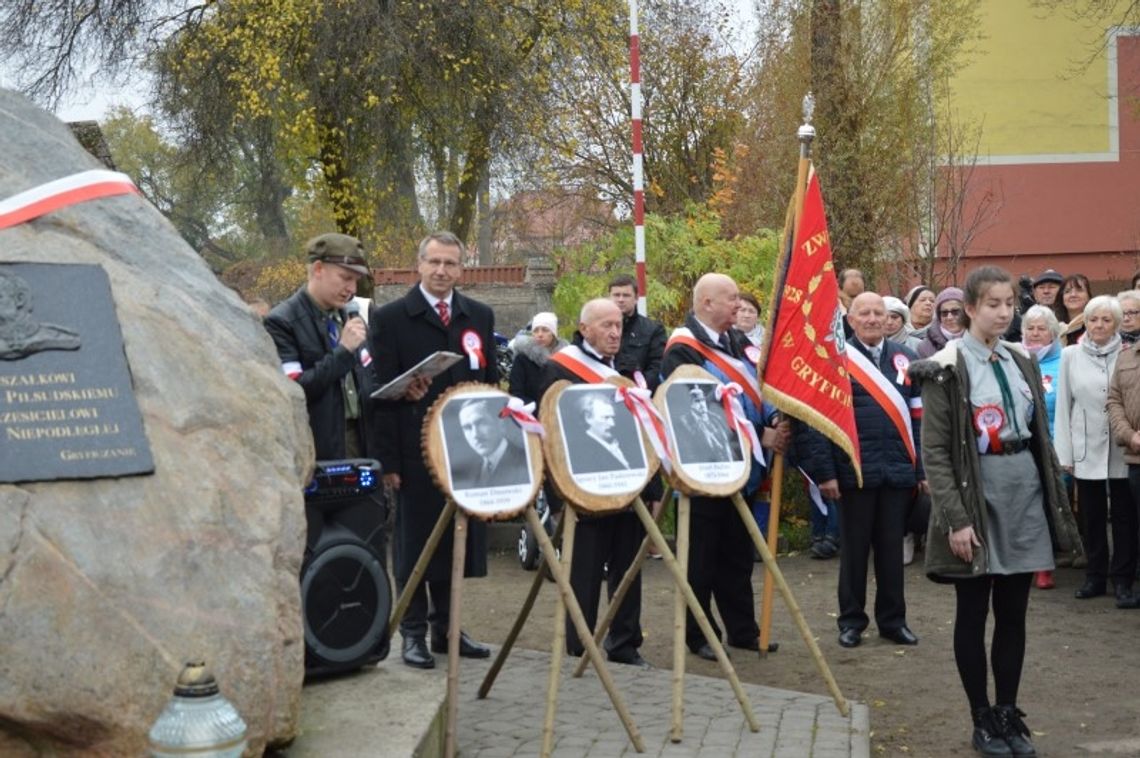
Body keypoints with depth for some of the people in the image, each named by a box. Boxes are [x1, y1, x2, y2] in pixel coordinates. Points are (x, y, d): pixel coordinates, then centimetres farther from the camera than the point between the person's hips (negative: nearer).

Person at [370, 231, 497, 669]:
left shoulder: (480, 317, 11)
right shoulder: (390, 318, -2)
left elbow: (491, 384, 12)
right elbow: (381, 392, -5)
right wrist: (388, 460, -10)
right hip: (416, 452, -4)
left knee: (458, 541, 10)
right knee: (415, 544, 4)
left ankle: (446, 627, 22)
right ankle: (414, 633, 14)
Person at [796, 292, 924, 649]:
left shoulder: (905, 358, 9)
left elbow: (918, 416, 10)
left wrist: (923, 468, 5)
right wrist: (824, 471, -11)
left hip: (898, 470, 3)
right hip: (855, 470, -3)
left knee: (892, 548, 10)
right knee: (854, 548, 7)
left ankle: (893, 619, 22)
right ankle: (851, 620, 19)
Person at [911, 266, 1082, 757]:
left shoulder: (1022, 363, 10)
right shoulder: (946, 368, -9)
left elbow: (1041, 438, 14)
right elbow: (934, 451, -12)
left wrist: (1056, 505, 11)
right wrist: (955, 518, -17)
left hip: (1024, 494, 5)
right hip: (977, 495, -5)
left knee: (1013, 614, 10)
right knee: (974, 613, 5)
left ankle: (1009, 713, 21)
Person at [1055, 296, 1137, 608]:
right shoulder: (1071, 355, 4)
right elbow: (1063, 406, 4)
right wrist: (1064, 453, 1)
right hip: (1087, 450, 1)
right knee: (1092, 516, 10)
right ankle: (1095, 576, 21)